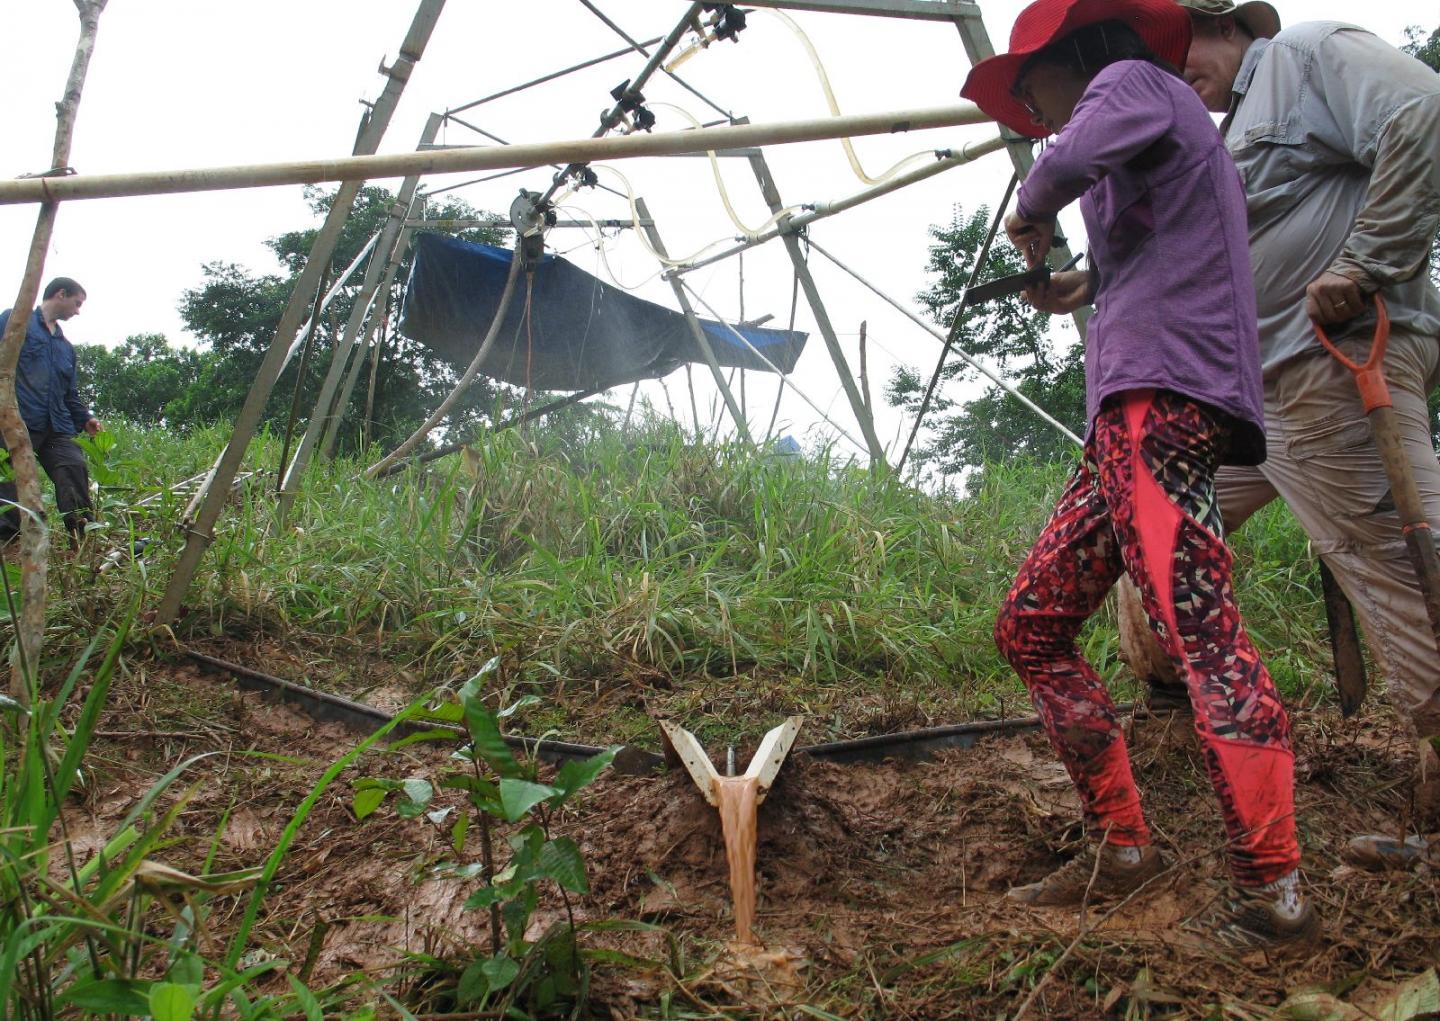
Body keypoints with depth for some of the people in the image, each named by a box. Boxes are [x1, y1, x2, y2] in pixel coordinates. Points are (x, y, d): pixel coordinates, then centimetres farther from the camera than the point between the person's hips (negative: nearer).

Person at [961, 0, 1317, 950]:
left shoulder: (1130, 80, 3)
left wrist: (1031, 216, -1)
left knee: (1199, 630, -19)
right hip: (1128, 419, 10)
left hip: (1162, 401, -10)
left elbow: (1072, 158, -20)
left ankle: (1275, 894, -19)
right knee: (1030, 625, 7)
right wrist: (1088, 285, 27)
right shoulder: (1163, 132, 31)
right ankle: (1121, 847, 9)